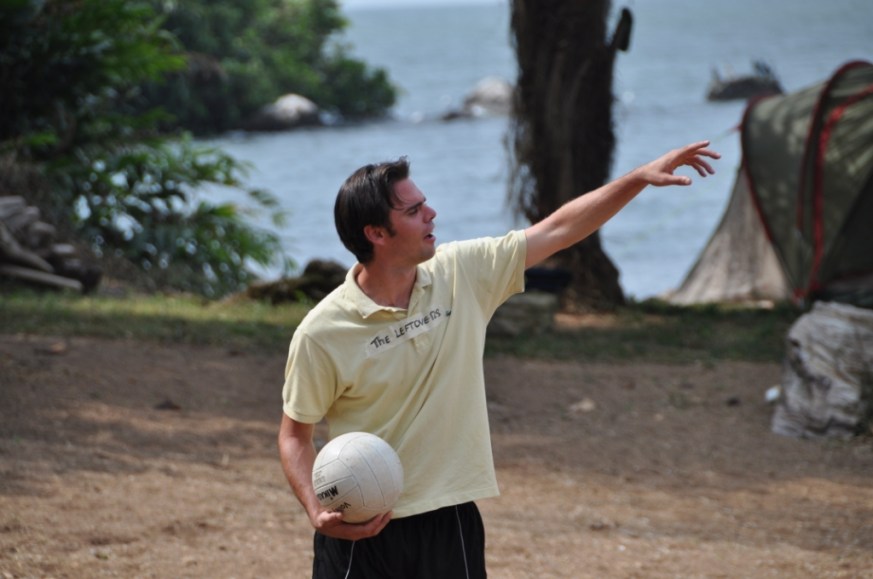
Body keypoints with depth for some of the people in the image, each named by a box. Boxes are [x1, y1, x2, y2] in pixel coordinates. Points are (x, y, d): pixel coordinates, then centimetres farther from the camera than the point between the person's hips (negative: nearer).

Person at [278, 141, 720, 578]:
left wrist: (642, 177, 5)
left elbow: (557, 230, 7)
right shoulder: (321, 333, -12)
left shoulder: (461, 274, 0)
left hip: (451, 526, 4)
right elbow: (295, 434, -4)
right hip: (360, 532, -3)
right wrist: (316, 512, -20)